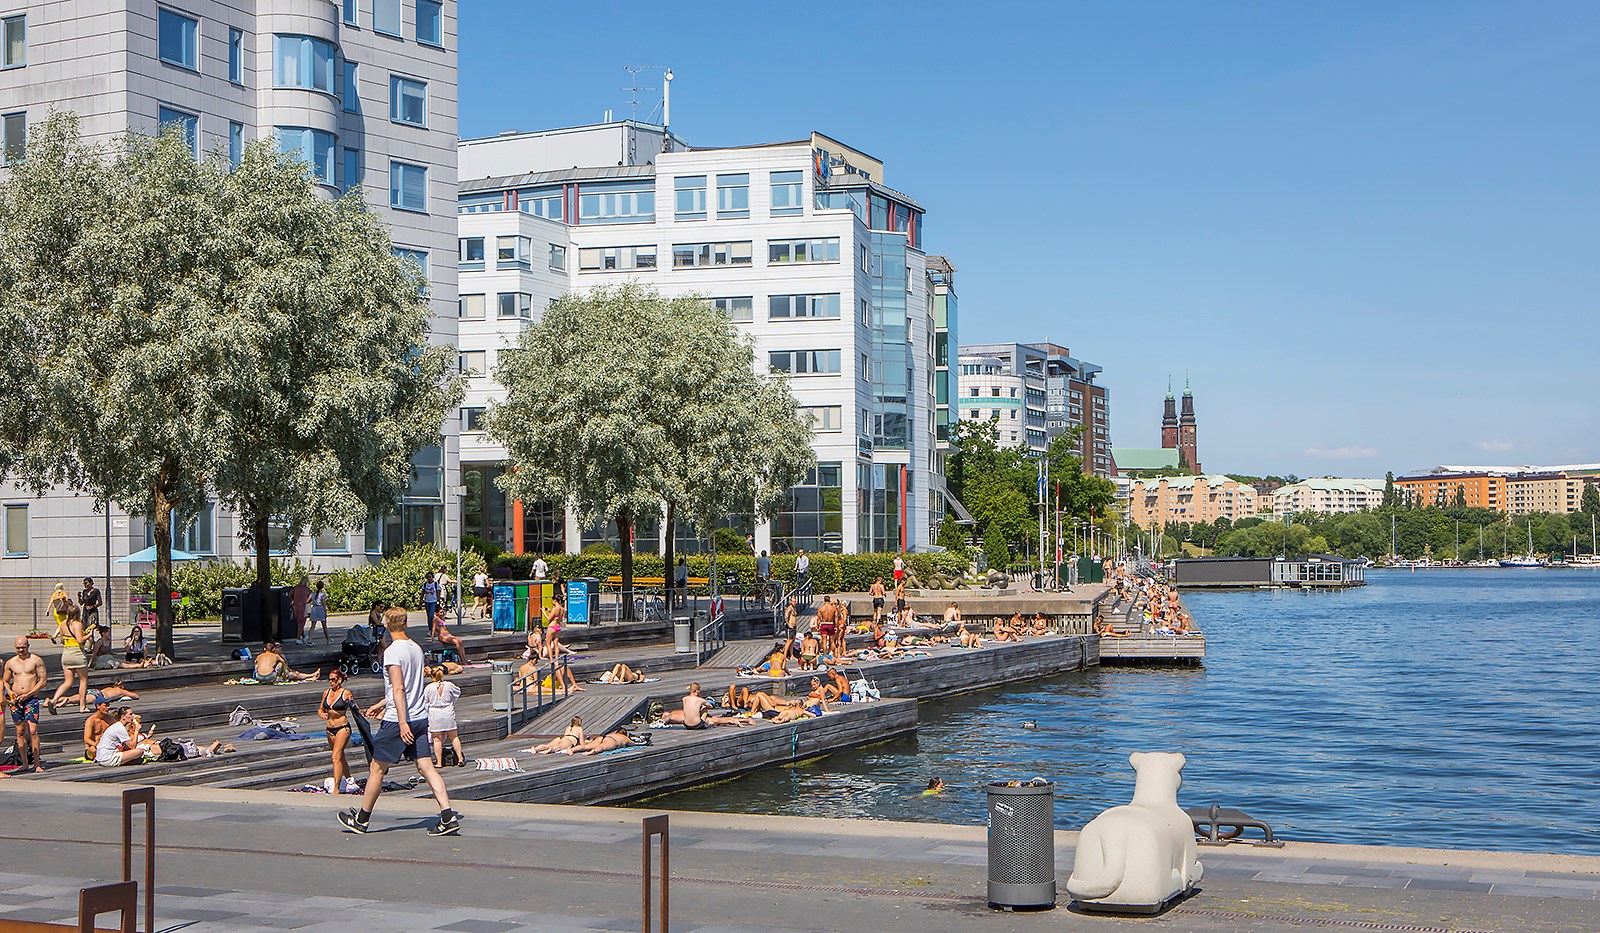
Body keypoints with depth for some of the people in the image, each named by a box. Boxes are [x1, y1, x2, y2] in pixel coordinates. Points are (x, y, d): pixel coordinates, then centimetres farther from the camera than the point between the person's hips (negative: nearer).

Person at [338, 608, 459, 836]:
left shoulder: (393, 651, -14)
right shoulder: (416, 648, 11)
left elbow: (398, 689, -21)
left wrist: (402, 723, -23)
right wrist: (382, 704, 32)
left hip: (397, 721, -7)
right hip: (420, 717, 7)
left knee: (377, 768, 7)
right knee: (426, 766, 3)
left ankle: (361, 819, 19)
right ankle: (448, 817, -8)